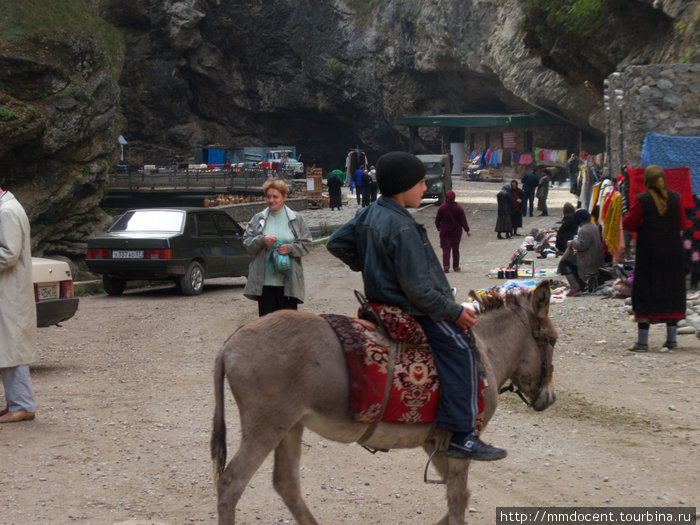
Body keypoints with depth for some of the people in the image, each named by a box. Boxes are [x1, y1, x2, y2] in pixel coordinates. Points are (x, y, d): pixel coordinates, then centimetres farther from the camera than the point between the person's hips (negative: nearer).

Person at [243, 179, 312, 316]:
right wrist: (262, 240, -15)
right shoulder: (258, 219, 7)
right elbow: (246, 242, 4)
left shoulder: (296, 219, 4)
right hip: (264, 280, 1)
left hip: (288, 281, -1)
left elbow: (306, 244, 4)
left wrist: (290, 248, -14)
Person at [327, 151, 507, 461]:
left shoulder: (369, 215, 6)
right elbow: (417, 289, -25)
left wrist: (366, 266, 22)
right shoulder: (403, 228, -23)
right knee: (460, 350, -16)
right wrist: (454, 311, -16)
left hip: (380, 301, 11)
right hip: (406, 308, -11)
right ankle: (461, 437, -22)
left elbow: (336, 243, 18)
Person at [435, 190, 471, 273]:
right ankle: (456, 266, 20)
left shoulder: (441, 207, -6)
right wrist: (467, 230, 0)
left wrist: (438, 227, 19)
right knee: (455, 249, 14)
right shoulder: (458, 208, -7)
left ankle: (446, 266, -19)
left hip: (444, 231, -1)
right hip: (456, 232, 1)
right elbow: (463, 220, -6)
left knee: (445, 249, -2)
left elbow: (437, 219, 2)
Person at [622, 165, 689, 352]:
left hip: (648, 255, -3)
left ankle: (642, 341, -2)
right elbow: (682, 224, 6)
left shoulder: (641, 200, -12)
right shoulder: (675, 198, -3)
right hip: (672, 254, 3)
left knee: (645, 294, 2)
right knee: (671, 293, 14)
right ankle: (671, 338, 16)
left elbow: (628, 224, -8)